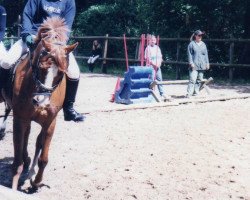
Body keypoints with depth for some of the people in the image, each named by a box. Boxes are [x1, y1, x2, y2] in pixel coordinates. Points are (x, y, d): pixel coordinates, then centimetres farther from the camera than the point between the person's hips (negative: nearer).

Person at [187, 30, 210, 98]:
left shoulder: (203, 44, 15)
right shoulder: (192, 44, 0)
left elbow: (206, 54, 17)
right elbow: (189, 54, -3)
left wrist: (207, 63, 12)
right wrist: (191, 63, -11)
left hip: (202, 66, 6)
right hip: (194, 66, -5)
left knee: (199, 80, 7)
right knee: (192, 79, -14)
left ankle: (196, 92, 16)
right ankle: (189, 93, -15)